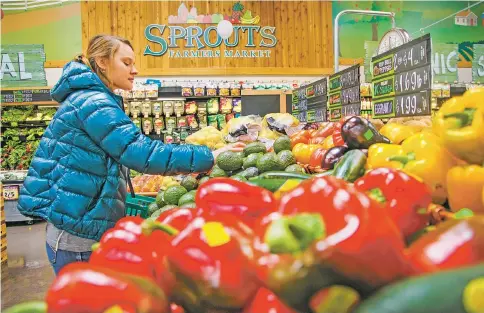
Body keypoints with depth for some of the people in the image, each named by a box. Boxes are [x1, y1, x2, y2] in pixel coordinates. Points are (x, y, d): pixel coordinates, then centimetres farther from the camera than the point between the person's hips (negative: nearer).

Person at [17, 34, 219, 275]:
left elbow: (126, 151, 17)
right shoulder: (93, 102, -18)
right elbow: (143, 153, -26)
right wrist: (207, 157, -22)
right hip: (78, 237, -9)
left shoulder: (87, 99, 14)